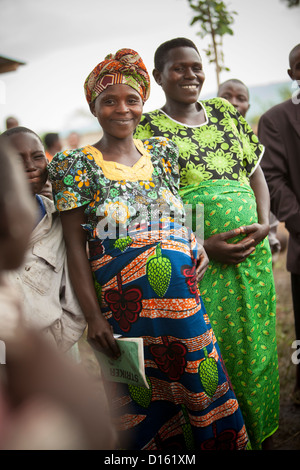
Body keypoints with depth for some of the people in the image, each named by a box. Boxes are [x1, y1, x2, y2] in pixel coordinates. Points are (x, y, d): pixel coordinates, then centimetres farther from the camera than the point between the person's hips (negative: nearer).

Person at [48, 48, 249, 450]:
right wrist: (93, 316, -11)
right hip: (124, 303, -3)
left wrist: (196, 244, -1)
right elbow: (76, 247, -6)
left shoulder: (162, 152, 8)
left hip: (184, 292, 4)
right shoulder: (76, 166, -4)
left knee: (205, 385, 12)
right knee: (146, 403, 8)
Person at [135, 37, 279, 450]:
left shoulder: (224, 111, 13)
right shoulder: (147, 128, -1)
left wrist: (264, 222, -3)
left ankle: (262, 433, 31)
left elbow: (255, 169, 15)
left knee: (255, 342, 11)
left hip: (252, 252, 4)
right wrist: (200, 245, -17)